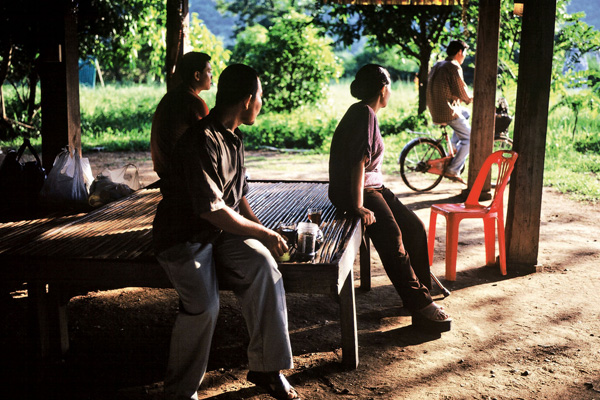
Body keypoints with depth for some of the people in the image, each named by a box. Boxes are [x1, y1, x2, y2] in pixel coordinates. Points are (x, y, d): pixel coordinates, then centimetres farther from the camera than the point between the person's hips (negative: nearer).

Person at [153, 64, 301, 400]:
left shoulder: (234, 138, 10)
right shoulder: (203, 141, -20)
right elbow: (211, 209, -23)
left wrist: (261, 228, 3)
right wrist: (264, 233, -14)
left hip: (221, 234, 8)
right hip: (185, 237, -7)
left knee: (264, 265, -19)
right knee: (204, 305, -27)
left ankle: (267, 368, -10)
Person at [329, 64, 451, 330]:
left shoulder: (366, 113, 17)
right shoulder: (364, 113, -14)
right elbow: (358, 161, -23)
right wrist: (358, 206, -26)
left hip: (373, 186, 10)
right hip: (353, 190, -10)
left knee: (415, 228, 0)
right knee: (392, 237, -24)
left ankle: (421, 291, 8)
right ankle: (420, 306, -23)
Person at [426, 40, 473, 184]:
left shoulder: (437, 65, 15)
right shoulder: (454, 67, -13)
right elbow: (461, 92, -16)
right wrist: (470, 99, 4)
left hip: (434, 109, 9)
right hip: (448, 111, -9)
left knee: (465, 113, 32)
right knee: (470, 138, 2)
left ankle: (454, 144, 25)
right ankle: (453, 170, -4)